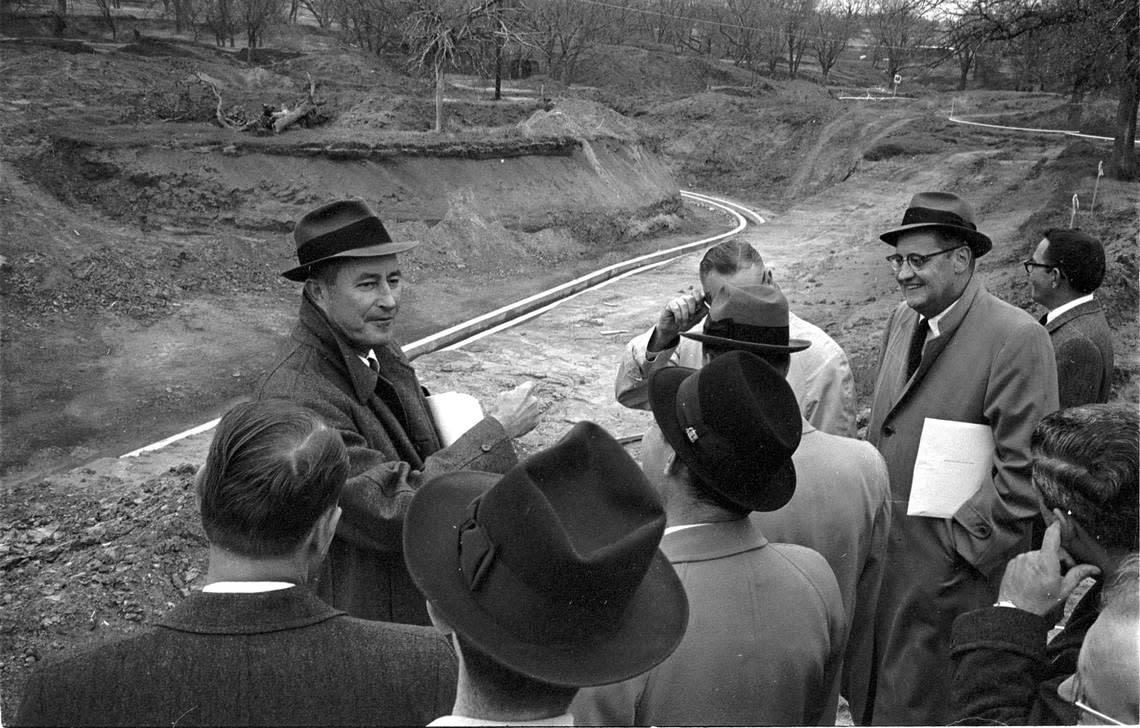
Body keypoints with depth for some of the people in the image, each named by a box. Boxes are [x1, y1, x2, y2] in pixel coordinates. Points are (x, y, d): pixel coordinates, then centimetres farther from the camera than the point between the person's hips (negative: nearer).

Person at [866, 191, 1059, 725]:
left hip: (946, 574, -6)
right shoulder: (902, 320, 7)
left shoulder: (1017, 339, -16)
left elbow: (1025, 472, -18)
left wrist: (961, 543, -16)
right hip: (880, 552, 7)